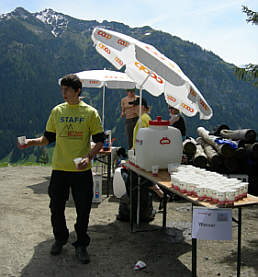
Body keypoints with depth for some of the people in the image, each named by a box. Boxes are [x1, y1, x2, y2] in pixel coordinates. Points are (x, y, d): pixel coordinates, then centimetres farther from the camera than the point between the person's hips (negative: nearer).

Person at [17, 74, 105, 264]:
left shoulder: (90, 112, -3)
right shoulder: (57, 111, 5)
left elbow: (100, 141, -1)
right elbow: (48, 138, 11)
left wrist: (89, 157, -18)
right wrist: (32, 142, -8)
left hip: (82, 170, -2)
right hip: (59, 169, 3)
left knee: (83, 210, 5)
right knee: (56, 207, 12)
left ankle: (81, 245, 24)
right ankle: (60, 239, 36)